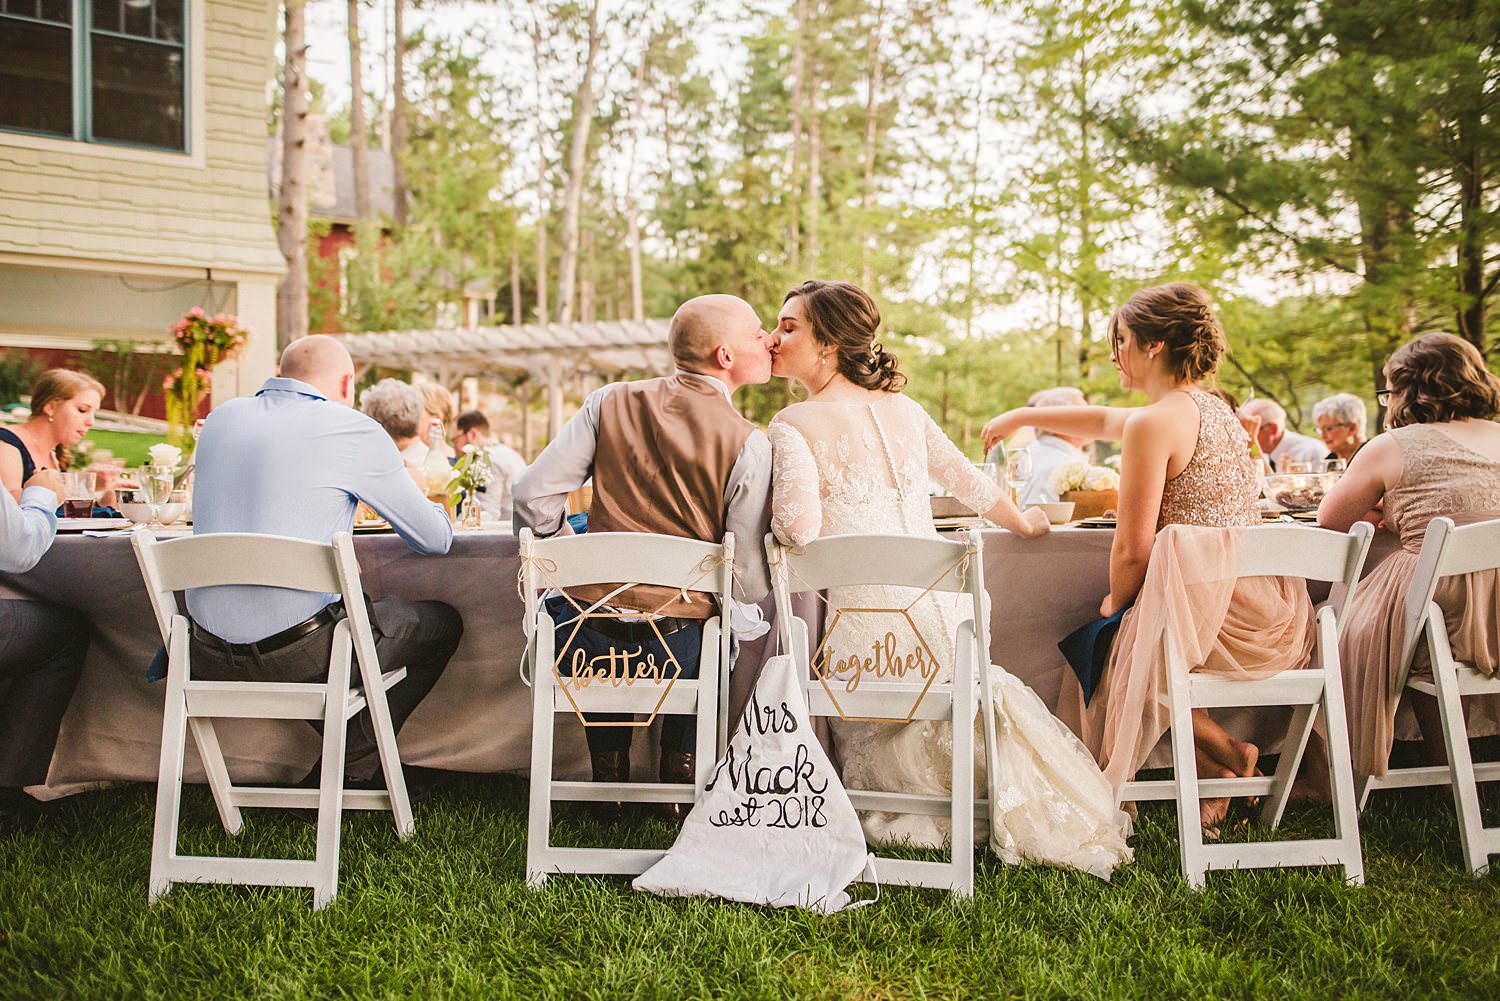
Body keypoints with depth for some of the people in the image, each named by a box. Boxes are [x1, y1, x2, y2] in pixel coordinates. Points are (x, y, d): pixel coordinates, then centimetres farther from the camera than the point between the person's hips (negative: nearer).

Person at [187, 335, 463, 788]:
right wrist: (430, 506, 23)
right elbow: (436, 539, -1)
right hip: (298, 654, -7)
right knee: (441, 622, 15)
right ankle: (356, 768, 18)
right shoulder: (352, 429, -7)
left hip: (211, 655, 7)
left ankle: (340, 753, 30)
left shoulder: (220, 419, 11)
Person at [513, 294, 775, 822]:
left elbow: (534, 492, 0)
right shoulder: (748, 442, -8)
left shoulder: (611, 403, 1)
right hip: (676, 643, -2)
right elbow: (748, 573, -10)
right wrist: (744, 615, 12)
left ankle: (609, 781, 41)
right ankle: (679, 783, 33)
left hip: (588, 639, 2)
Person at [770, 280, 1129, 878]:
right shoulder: (905, 409, 10)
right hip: (942, 611, 5)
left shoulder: (792, 425, -7)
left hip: (866, 623, -5)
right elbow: (969, 482, 21)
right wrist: (1023, 523, 39)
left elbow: (799, 525, -21)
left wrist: (776, 513, 3)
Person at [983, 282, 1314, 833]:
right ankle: (1229, 757, 19)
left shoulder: (1154, 424, -14)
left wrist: (1114, 602, 6)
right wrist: (1022, 415, 34)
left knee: (1102, 649, 16)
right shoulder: (1212, 407, 14)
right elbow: (1103, 420, 30)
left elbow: (1132, 550, -13)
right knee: (1126, 638, 29)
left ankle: (1223, 755, 11)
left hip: (1208, 609, -9)